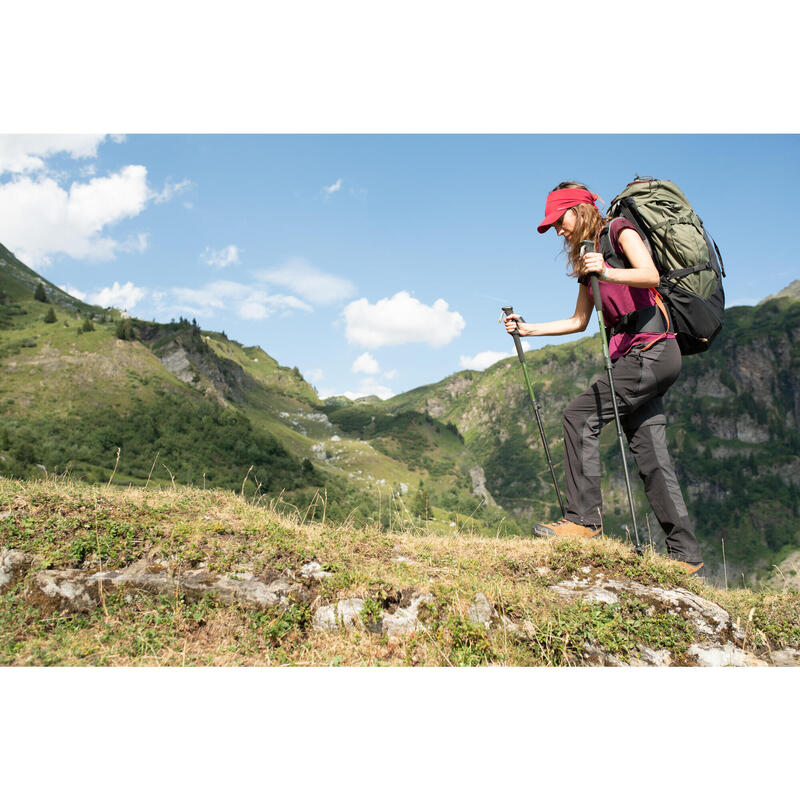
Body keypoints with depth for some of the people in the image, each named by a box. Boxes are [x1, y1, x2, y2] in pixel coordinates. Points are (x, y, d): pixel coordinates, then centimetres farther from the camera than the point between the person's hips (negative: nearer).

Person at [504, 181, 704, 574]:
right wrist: (528, 329, 19)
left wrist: (607, 273, -33)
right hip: (639, 358, 9)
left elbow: (651, 276, -18)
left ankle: (584, 518, -10)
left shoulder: (619, 231, 0)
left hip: (651, 351, -9)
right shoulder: (586, 258, 23)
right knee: (651, 454, 4)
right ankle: (685, 553, 8)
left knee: (580, 415, -15)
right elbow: (579, 321, 25)